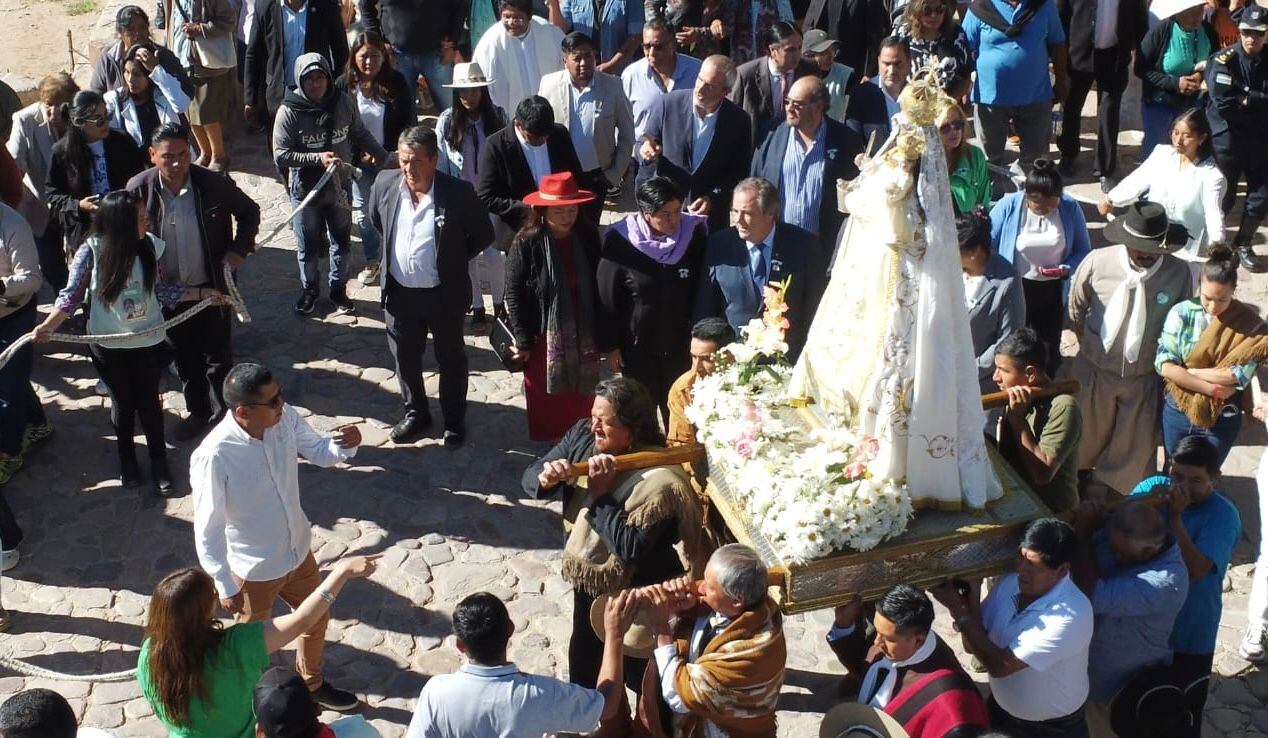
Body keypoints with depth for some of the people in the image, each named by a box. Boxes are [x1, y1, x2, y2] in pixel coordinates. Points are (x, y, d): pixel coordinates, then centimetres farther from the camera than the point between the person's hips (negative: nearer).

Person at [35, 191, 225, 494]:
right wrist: (49, 325, -26)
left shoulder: (152, 246, -13)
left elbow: (165, 290, -1)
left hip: (149, 341, 1)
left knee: (149, 401, 13)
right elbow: (72, 295, -13)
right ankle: (126, 458, 40)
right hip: (109, 346, -1)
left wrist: (202, 293, -6)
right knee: (123, 402, 17)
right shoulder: (91, 251, -19)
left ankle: (159, 462, 30)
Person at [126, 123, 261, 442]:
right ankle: (198, 411, 38)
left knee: (218, 354, 12)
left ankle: (224, 412, 32)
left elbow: (249, 212, 0)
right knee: (185, 356, 19)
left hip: (212, 287, -2)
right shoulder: (138, 188, -14)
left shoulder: (215, 184, -18)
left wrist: (240, 248, -12)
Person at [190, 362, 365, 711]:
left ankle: (312, 684, 57)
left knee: (316, 617, 28)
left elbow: (319, 452, 0)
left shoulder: (285, 417, -18)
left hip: (298, 550, 6)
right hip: (253, 570, -6)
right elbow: (208, 530, -24)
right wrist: (224, 586, -17)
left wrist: (345, 444, -22)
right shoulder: (213, 457, -34)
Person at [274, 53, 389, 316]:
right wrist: (318, 158, -26)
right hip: (305, 190, -2)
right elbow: (280, 155, -18)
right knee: (308, 246, 14)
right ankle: (309, 290, 37)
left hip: (339, 187, 2)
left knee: (341, 242, 18)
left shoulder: (344, 102, -10)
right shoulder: (289, 111, -18)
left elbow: (360, 134, 6)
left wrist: (384, 157, 6)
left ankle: (338, 290, 38)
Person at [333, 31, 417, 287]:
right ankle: (372, 261, 30)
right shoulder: (344, 84, -7)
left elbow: (408, 123, -6)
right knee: (363, 211, 13)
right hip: (359, 161, 2)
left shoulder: (396, 83, -10)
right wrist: (358, 155, -11)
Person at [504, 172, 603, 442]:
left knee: (582, 397, 14)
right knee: (546, 399, 12)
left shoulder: (588, 236, -5)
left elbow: (597, 285, 3)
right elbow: (513, 294, -11)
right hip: (543, 335, -3)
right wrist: (522, 340, -11)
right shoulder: (526, 242, -15)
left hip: (583, 333, 3)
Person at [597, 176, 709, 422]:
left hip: (680, 345, 1)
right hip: (638, 347, -1)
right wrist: (610, 345, -4)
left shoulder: (694, 234, -12)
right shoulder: (620, 241, -16)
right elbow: (606, 298, -8)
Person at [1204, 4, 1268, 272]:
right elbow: (1222, 103, -20)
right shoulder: (1223, 60, -11)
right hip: (1227, 138, -4)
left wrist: (1245, 97, -18)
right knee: (1223, 197, 5)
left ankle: (1243, 244, 28)